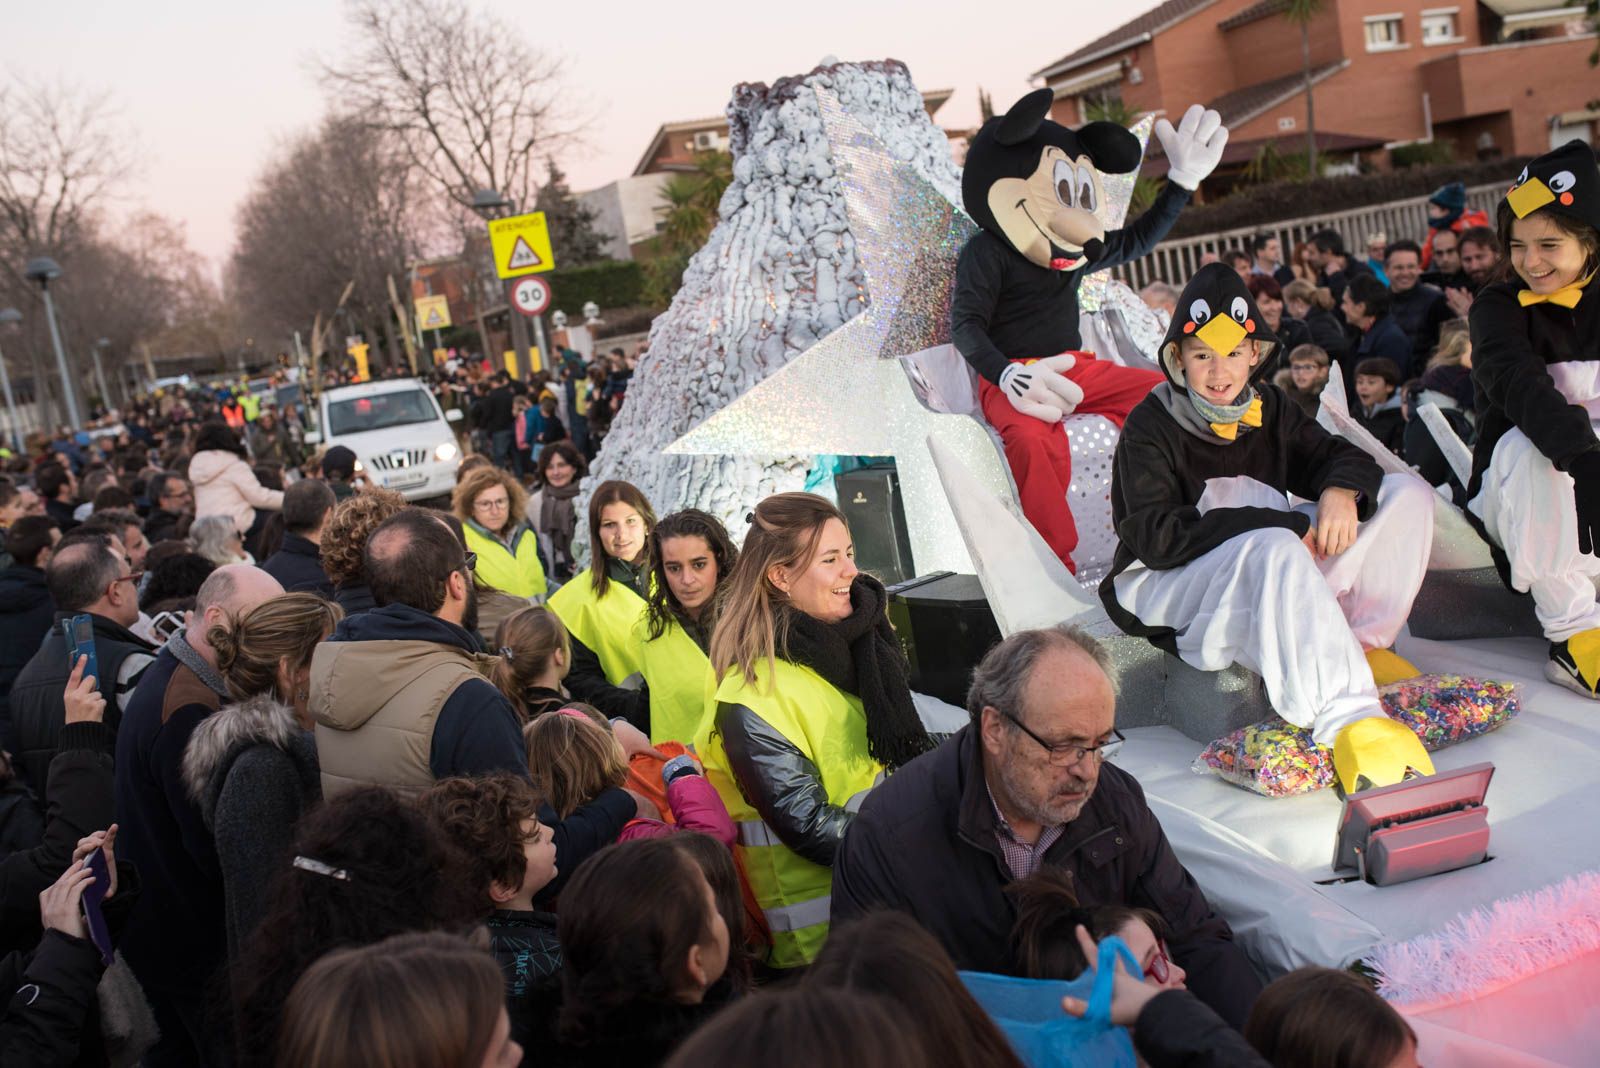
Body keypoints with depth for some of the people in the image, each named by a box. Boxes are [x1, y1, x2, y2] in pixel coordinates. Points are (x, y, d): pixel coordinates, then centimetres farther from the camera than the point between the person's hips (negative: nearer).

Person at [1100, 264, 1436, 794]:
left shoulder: (1267, 408, 10)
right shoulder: (1150, 428, -9)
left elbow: (1339, 456, 14)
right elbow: (1157, 537, -20)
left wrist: (1342, 490, -14)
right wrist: (1282, 525, -24)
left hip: (1266, 577, 7)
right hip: (1166, 587, -7)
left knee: (1408, 494, 0)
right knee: (1274, 550, -41)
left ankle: (1361, 645, -12)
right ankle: (1348, 718, -49)